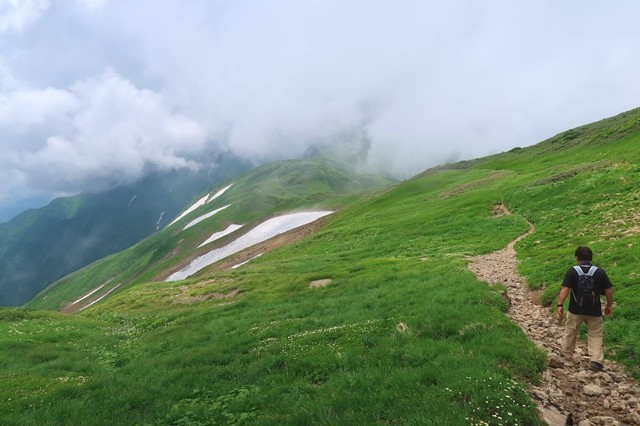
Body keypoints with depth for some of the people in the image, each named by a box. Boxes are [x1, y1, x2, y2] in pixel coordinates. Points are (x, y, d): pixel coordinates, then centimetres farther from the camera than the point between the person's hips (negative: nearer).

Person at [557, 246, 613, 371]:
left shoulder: (572, 271, -10)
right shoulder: (600, 272, -6)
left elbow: (565, 289, -16)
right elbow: (609, 292, -4)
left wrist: (560, 305, -12)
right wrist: (609, 306, 11)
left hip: (576, 310, 0)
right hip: (594, 310, 0)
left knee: (570, 332, 17)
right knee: (595, 334, 11)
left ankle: (567, 355, 31)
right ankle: (596, 360, -1)